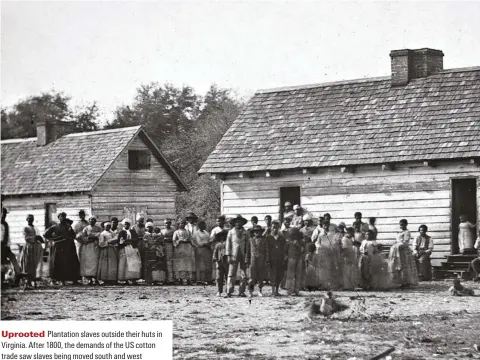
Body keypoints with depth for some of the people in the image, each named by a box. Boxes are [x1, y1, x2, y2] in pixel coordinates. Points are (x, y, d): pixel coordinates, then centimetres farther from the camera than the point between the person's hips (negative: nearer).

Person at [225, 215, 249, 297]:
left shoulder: (245, 233, 9)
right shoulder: (231, 232, 8)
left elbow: (247, 245, 8)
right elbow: (228, 244, 7)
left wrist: (247, 257, 0)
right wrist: (229, 256, -2)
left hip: (243, 256, 1)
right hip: (234, 256, -1)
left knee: (243, 275, 1)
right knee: (231, 274, -5)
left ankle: (241, 292, 6)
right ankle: (229, 291, -5)